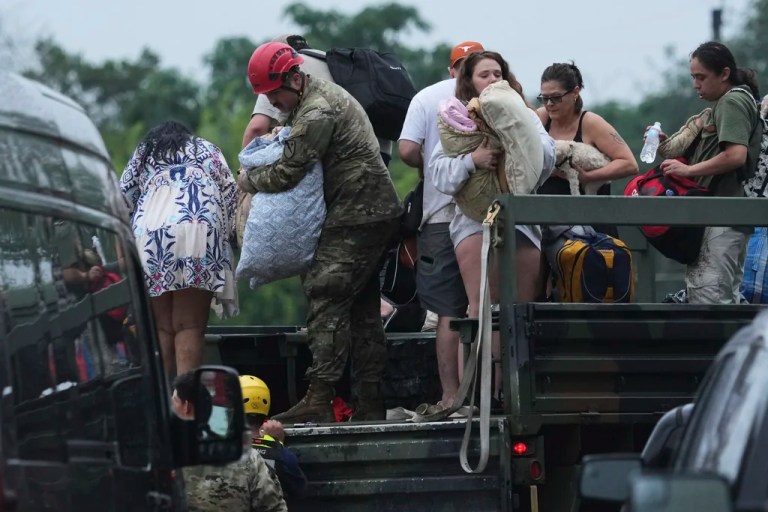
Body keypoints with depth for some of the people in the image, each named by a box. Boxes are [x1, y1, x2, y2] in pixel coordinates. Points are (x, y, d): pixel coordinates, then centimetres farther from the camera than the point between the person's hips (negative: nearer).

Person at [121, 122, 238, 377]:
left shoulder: (143, 153, 30)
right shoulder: (207, 149, 29)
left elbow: (122, 198, 21)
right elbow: (230, 191, 17)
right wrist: (227, 232, 20)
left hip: (149, 234, 1)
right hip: (198, 231, -1)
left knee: (160, 328, 1)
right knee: (189, 326, -7)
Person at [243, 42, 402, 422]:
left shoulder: (317, 114, -18)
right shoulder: (323, 92, 16)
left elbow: (285, 176, -18)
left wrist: (249, 177, 1)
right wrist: (284, 135, 11)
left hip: (357, 218, -11)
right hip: (378, 213, 11)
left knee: (326, 299, -13)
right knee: (362, 308, 12)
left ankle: (318, 401, -19)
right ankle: (370, 402, 14)